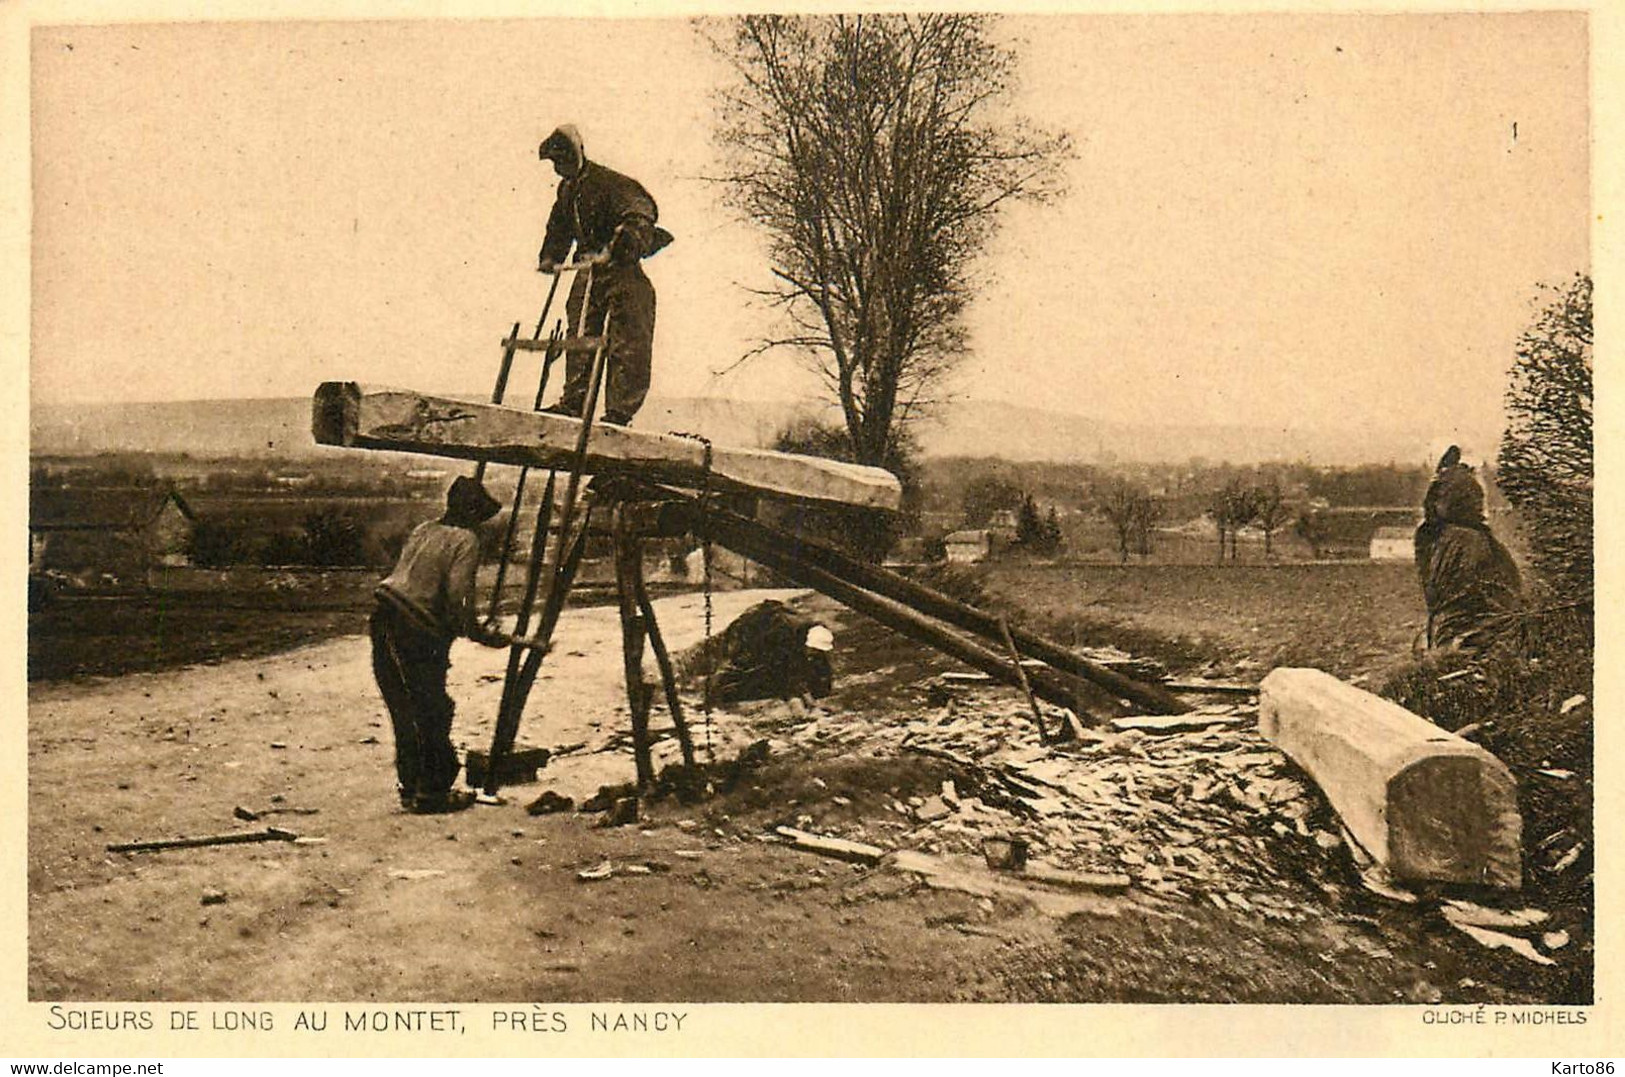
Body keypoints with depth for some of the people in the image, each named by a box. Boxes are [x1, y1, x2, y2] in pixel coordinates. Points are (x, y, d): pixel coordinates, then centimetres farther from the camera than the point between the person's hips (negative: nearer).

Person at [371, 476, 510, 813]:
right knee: (433, 712, 5)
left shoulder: (422, 530, 17)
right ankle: (433, 791, 12)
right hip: (419, 634, -7)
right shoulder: (465, 540, -4)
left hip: (385, 623, 7)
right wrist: (480, 634, -7)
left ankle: (409, 786, 24)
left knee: (404, 712, 16)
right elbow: (458, 594, -17)